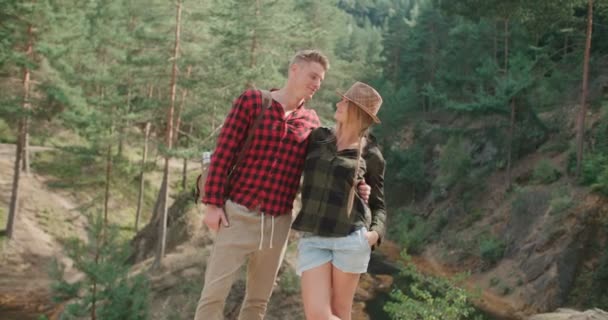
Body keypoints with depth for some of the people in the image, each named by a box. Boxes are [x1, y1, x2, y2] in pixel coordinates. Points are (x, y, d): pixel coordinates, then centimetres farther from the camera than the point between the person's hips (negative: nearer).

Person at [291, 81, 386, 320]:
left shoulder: (371, 155, 4)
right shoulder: (317, 138, 10)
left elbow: (378, 204, 10)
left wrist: (375, 233, -9)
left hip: (350, 238, -3)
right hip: (313, 239, 3)